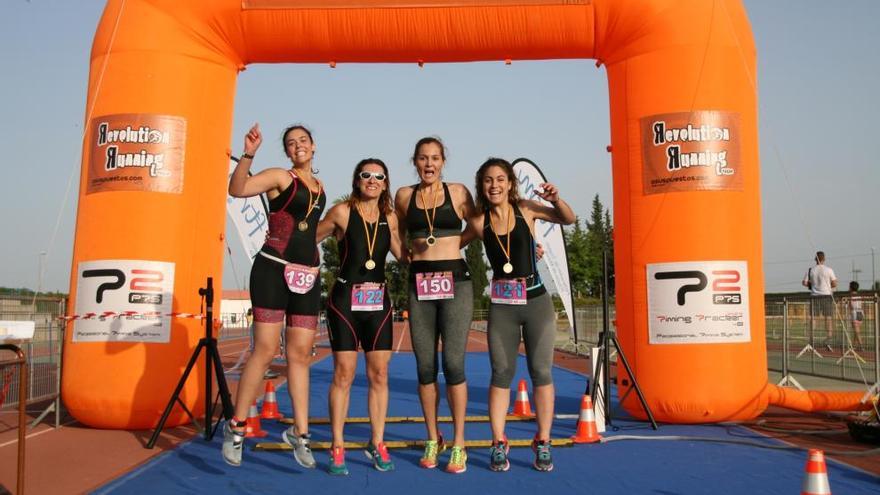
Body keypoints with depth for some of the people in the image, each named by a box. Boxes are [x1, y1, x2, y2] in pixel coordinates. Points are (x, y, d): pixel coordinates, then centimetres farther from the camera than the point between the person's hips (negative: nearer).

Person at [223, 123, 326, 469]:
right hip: (273, 270, -6)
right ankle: (236, 427, 7)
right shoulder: (280, 177, -2)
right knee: (265, 350, -8)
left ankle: (299, 432, 12)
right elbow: (237, 189, -20)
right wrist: (248, 154, -30)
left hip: (307, 276, 6)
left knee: (300, 354, 6)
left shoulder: (320, 187, 17)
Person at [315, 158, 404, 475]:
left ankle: (377, 443, 16)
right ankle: (337, 447, 7)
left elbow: (403, 254, 15)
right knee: (343, 374, -3)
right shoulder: (342, 212, -2)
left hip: (378, 301, 4)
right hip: (345, 300, -3)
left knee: (379, 374, 4)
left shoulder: (389, 218, 8)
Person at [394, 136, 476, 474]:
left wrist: (450, 245, 8)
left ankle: (458, 444, 5)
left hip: (455, 281, -2)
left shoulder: (458, 192, 4)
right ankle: (432, 440, 18)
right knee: (425, 366, 4)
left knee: (453, 363, -7)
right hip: (420, 284, 2)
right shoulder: (404, 195, 9)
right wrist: (412, 253, 9)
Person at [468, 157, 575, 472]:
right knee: (501, 373, 3)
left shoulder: (526, 209, -2)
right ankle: (499, 444, 12)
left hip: (536, 301, 0)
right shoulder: (479, 221, -1)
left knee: (541, 372, 4)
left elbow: (569, 220, 1)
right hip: (501, 305, 0)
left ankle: (543, 444, 14)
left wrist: (555, 200, -16)